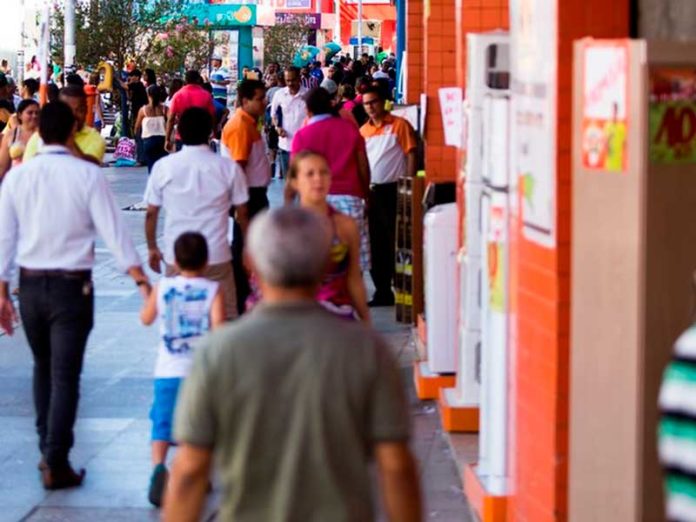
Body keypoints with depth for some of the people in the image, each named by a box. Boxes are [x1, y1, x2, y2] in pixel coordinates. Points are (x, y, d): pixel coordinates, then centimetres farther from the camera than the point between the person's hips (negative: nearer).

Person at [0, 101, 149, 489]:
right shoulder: (88, 175, -10)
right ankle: (56, 464, -3)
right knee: (65, 375, 0)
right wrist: (142, 281, -9)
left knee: (43, 368, 20)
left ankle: (48, 451, 27)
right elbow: (114, 231, -12)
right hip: (72, 286, -3)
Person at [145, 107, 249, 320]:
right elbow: (241, 214, 4)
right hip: (217, 257, -1)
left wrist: (152, 248, 17)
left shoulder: (163, 167, -1)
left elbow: (151, 214, 3)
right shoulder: (228, 167, -3)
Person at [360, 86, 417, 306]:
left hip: (393, 190, -6)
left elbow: (411, 155, -7)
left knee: (396, 243, -4)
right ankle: (382, 292, 17)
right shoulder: (363, 130, 11)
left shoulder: (399, 125, -4)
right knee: (376, 244, 9)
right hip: (371, 191, 6)